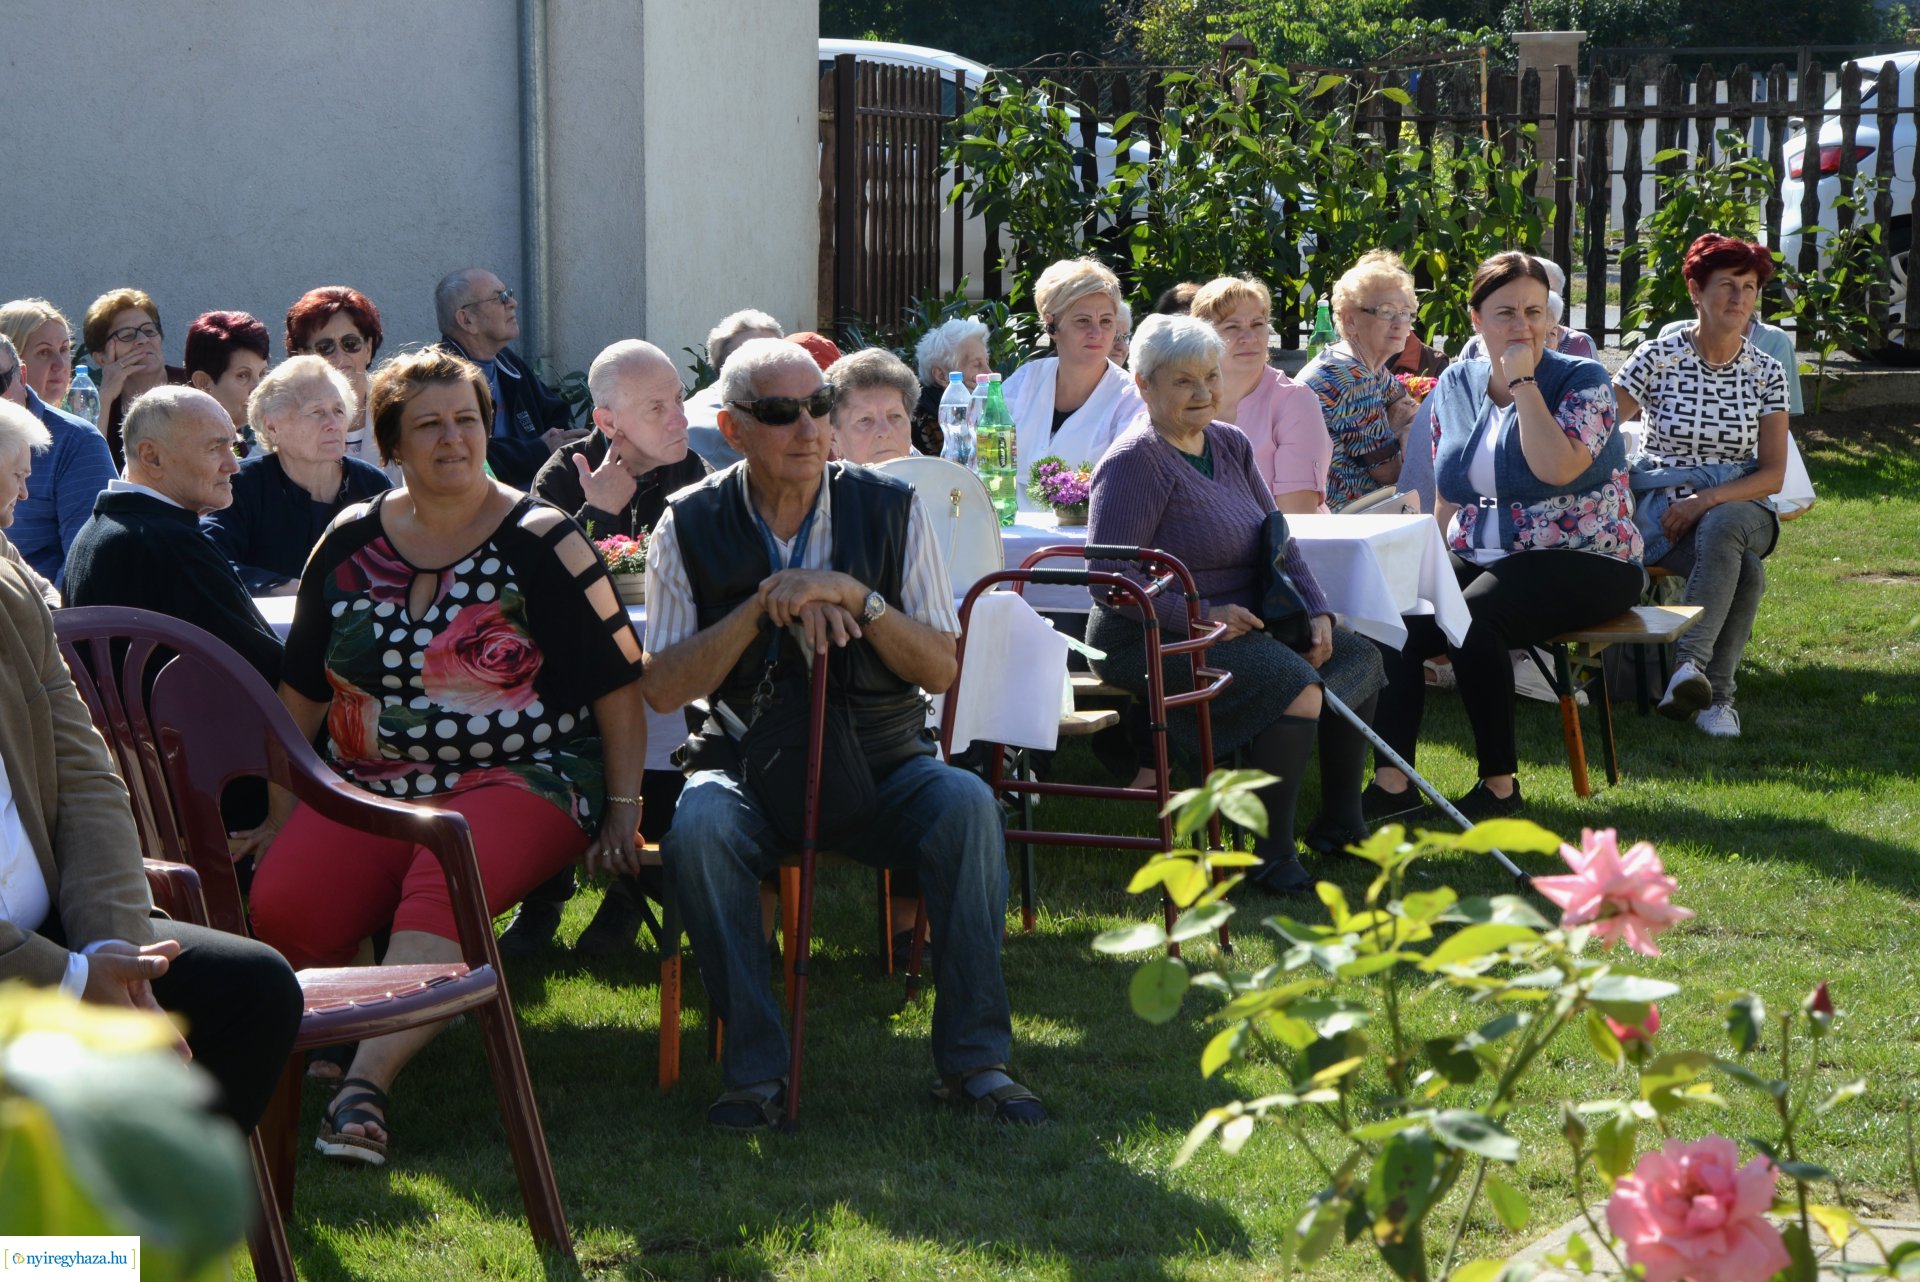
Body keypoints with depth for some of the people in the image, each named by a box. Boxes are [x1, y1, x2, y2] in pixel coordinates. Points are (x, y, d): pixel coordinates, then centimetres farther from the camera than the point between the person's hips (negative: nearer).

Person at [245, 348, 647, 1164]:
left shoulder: (541, 541, 3)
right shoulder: (351, 543, 12)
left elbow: (618, 683, 4)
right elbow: (302, 691, 19)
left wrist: (622, 812, -2)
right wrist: (279, 813, 16)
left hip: (518, 782, -3)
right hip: (371, 785, 3)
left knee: (443, 883, -37)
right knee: (281, 906, -26)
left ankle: (365, 1088, -39)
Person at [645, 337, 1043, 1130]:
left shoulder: (890, 509, 3)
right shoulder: (692, 526, 1)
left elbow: (942, 669, -2)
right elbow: (663, 688, -6)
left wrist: (856, 598, -18)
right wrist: (767, 605, -16)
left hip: (879, 762, 1)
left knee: (967, 805, -30)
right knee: (699, 826, -34)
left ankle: (973, 1058, -21)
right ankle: (755, 1070, -24)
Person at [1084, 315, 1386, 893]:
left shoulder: (1231, 444, 12)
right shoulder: (1135, 461, -15)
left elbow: (1277, 540, 16)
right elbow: (1108, 578, -21)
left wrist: (1317, 611, 0)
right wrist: (1203, 615, -25)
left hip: (1237, 623, 9)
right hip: (1152, 641, -9)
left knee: (1358, 656, 6)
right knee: (1293, 683, -27)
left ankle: (1339, 824, 18)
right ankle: (1272, 855, -18)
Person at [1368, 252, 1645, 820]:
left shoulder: (1582, 381, -4)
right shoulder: (1455, 385, 13)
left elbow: (1556, 468, -22)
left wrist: (1524, 384, -16)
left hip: (1580, 564, -5)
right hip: (1477, 560, 5)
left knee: (1470, 618, -33)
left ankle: (1500, 784, -23)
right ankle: (1391, 780, -26)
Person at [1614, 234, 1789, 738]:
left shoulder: (1766, 373, 5)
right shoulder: (1657, 358, -1)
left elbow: (1772, 474, 0)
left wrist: (1706, 501, -16)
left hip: (1740, 510, 2)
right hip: (1663, 507, -1)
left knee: (1721, 524, -38)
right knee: (1745, 570, -34)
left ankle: (1691, 663, -43)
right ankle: (1715, 693, -30)